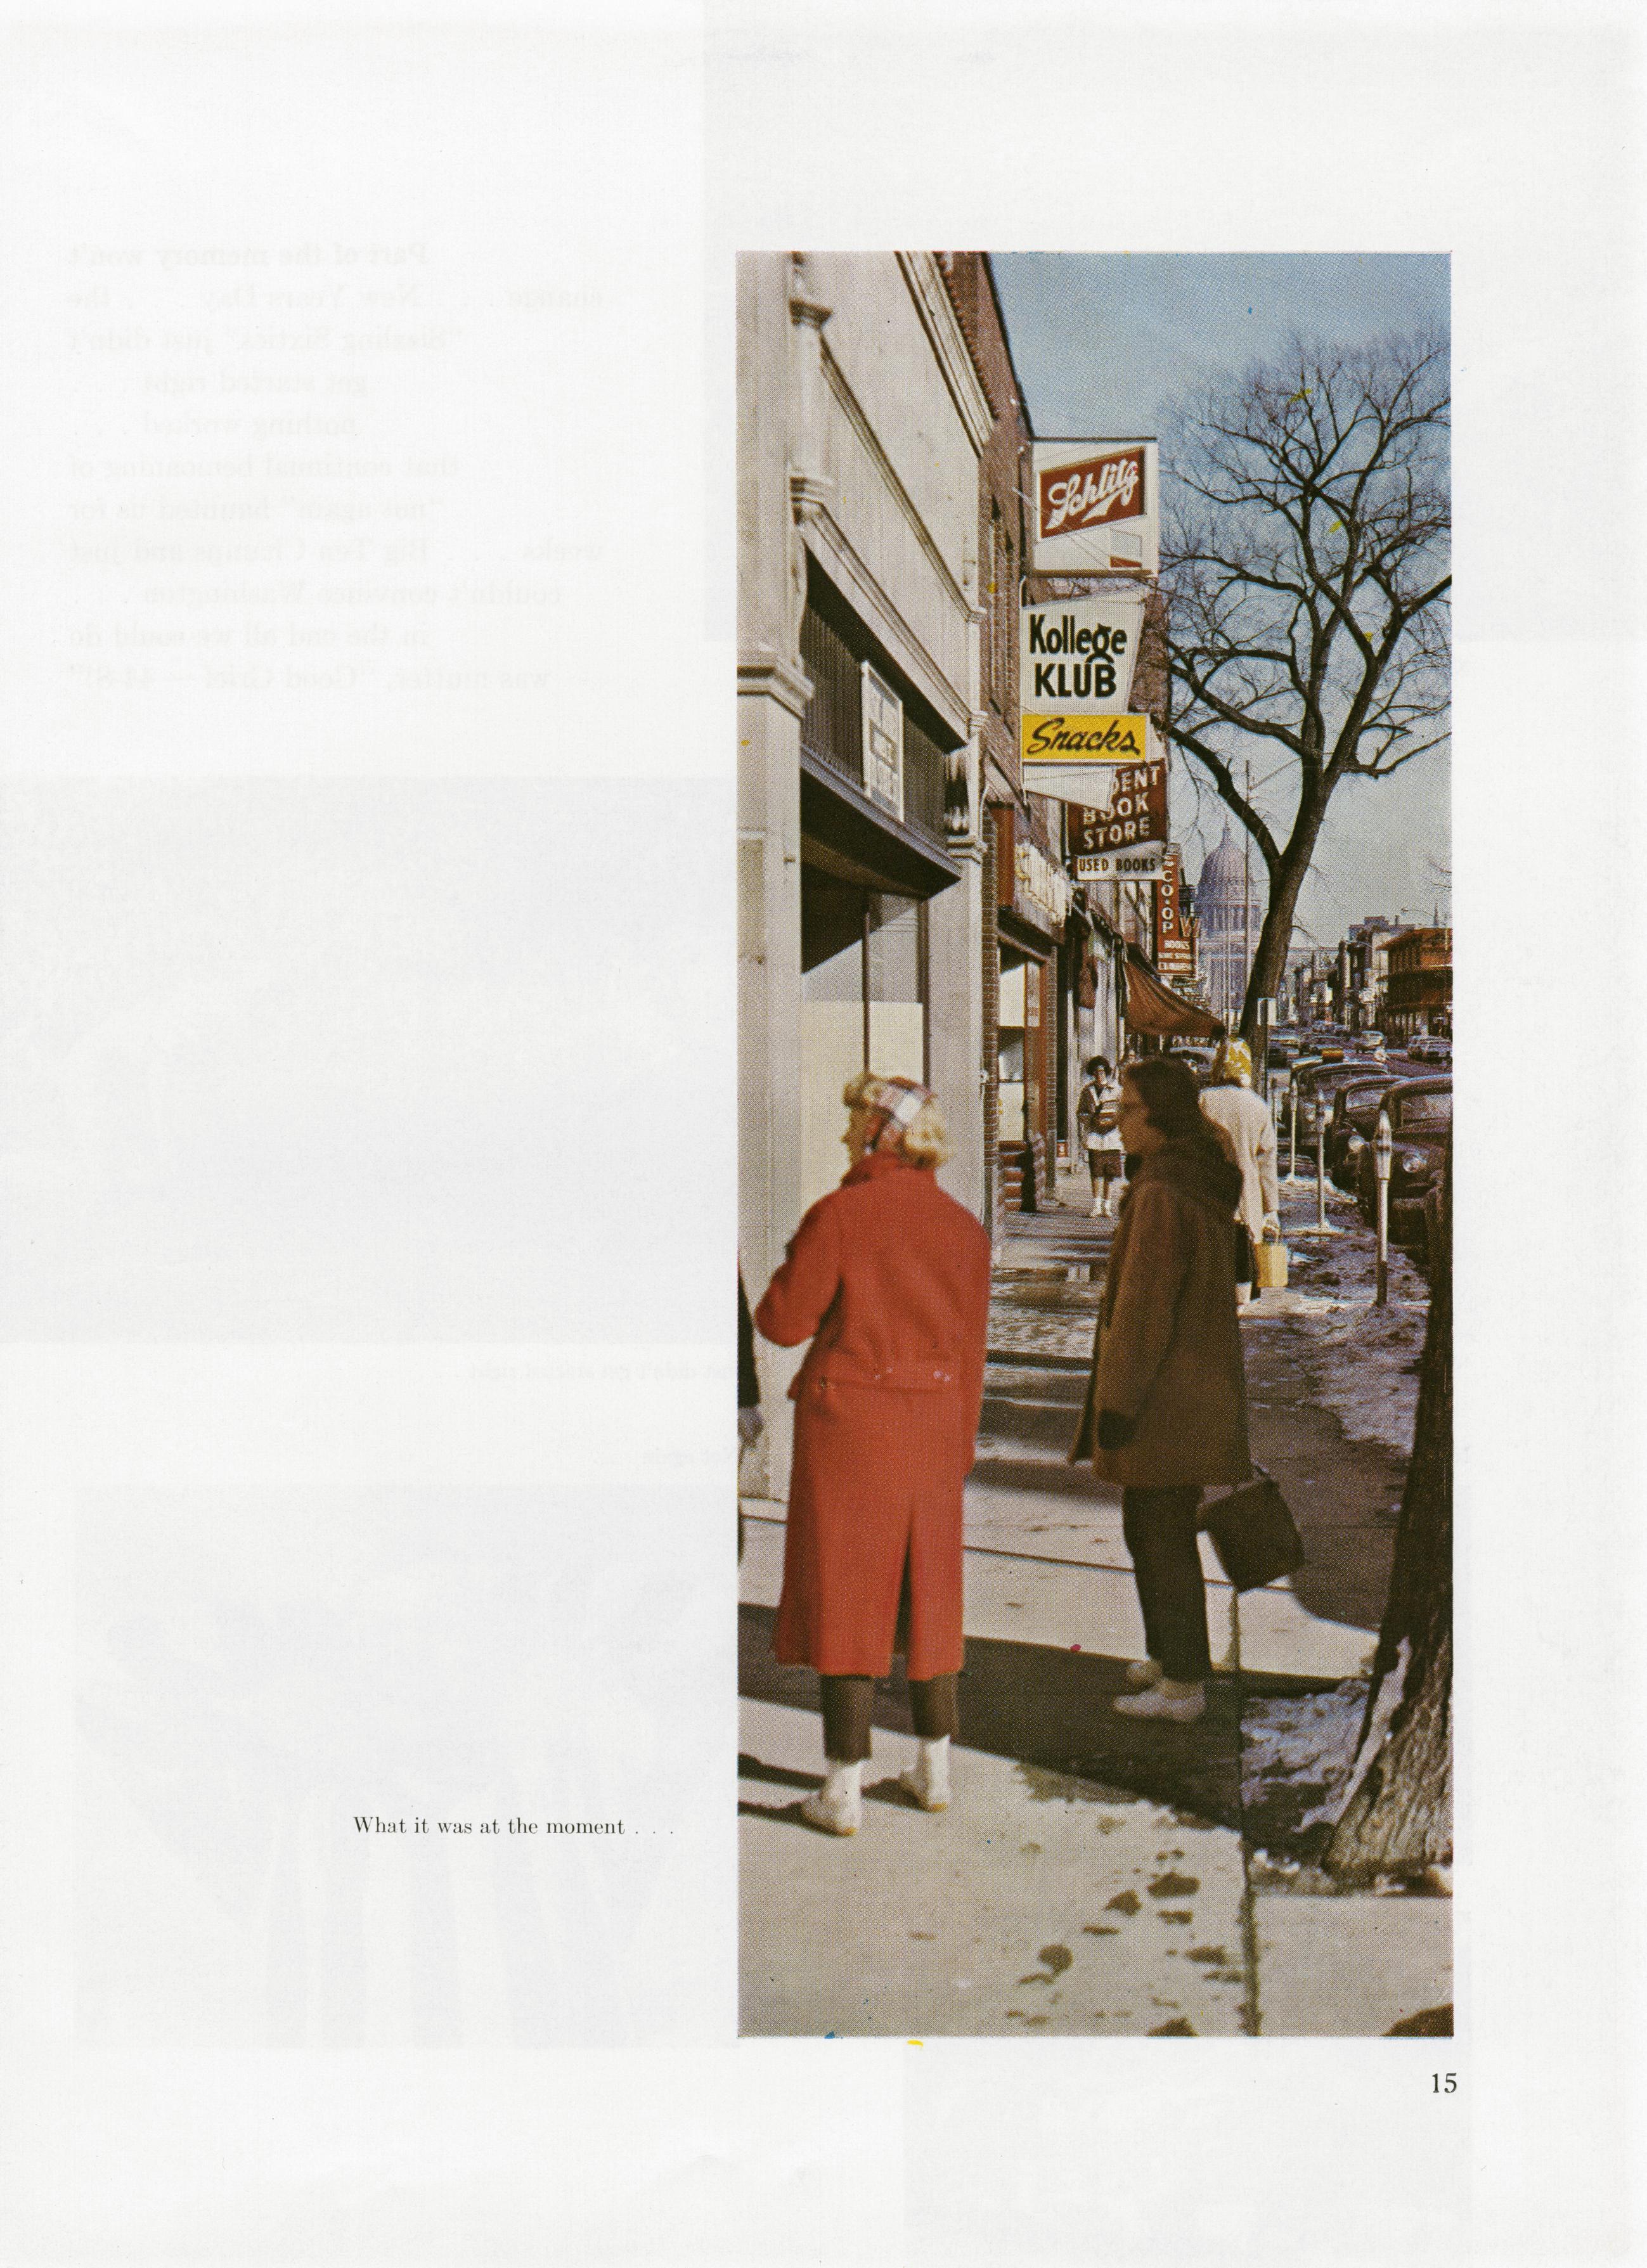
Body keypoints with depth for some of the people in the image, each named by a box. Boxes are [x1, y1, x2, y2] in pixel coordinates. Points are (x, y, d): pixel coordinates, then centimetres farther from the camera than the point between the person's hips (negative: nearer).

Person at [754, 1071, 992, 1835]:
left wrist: (794, 1267, 9)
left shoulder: (839, 1215, -12)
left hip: (849, 1422, -5)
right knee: (928, 1591, 17)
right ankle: (935, 1769, 26)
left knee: (844, 1596, 3)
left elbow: (783, 1322, -11)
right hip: (933, 1425, 5)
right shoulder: (963, 1228, 4)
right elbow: (969, 1348, 7)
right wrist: (958, 1445, 16)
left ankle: (843, 1790, 7)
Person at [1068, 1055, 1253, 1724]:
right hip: (1198, 1386, 10)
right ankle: (1172, 1655, 33)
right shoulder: (1202, 1185, 10)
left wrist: (1119, 1403, -17)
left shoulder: (1162, 1196, -21)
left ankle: (1183, 1685, 10)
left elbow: (1144, 1308, -22)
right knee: (1147, 1526, 21)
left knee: (1162, 1536, 1)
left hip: (1163, 1394, -10)